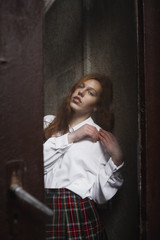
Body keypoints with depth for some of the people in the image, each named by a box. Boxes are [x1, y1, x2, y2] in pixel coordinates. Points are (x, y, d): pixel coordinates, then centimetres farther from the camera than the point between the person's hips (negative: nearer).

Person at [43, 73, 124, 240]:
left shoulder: (99, 137, 2)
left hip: (77, 217, -2)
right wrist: (71, 137, -8)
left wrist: (116, 159, -14)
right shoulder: (48, 123, 9)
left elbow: (99, 194, -3)